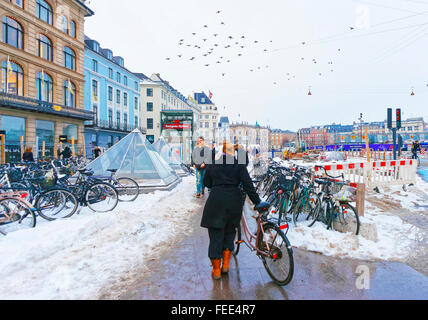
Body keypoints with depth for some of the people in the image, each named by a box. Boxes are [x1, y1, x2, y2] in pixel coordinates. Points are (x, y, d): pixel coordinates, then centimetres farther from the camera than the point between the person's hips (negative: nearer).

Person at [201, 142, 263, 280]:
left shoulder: (212, 164, 7)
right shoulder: (239, 164, 2)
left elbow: (206, 183, 14)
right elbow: (247, 184, -5)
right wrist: (257, 201, -2)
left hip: (216, 201, 0)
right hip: (234, 201, 1)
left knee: (216, 234, 8)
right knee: (229, 232, 21)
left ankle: (216, 270, 16)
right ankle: (226, 264, 20)